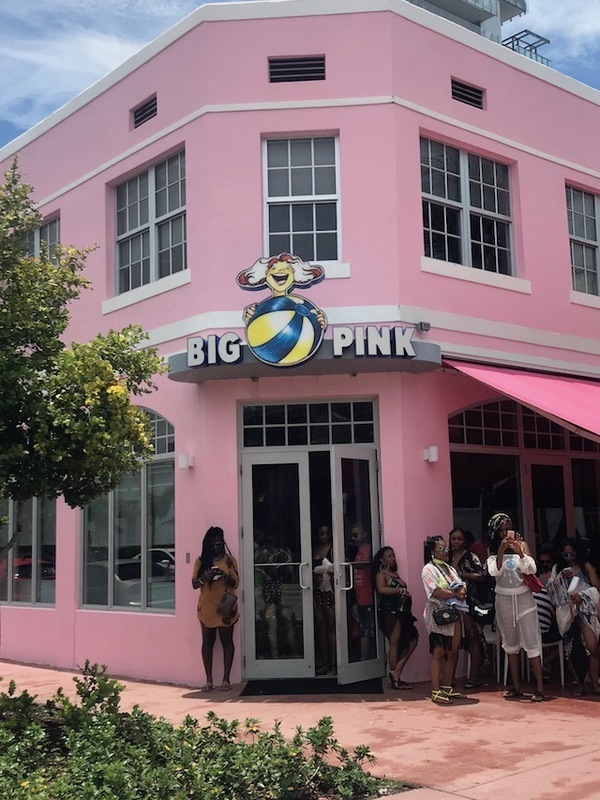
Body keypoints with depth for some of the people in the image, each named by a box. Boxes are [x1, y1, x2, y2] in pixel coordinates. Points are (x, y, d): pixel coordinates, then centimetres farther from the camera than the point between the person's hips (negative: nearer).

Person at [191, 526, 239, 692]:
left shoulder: (229, 560, 4)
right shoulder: (201, 561, 5)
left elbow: (236, 583, 0)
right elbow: (194, 584, 1)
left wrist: (225, 576, -19)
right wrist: (206, 576, -18)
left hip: (226, 607, -1)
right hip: (206, 608, 1)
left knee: (227, 642, 0)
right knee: (207, 642, 3)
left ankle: (226, 679, 6)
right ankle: (209, 680, 8)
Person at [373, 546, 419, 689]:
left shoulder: (395, 574, 22)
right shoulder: (381, 574, -3)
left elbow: (403, 590, 17)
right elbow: (382, 589, -21)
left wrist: (405, 593, -5)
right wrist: (400, 590, -15)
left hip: (401, 612, 9)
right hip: (389, 612, -9)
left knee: (412, 640, 4)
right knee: (394, 644, -5)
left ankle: (396, 672, 7)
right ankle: (395, 679, 2)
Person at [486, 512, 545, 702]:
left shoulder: (522, 545, -3)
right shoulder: (493, 551, 0)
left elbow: (531, 569, -14)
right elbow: (494, 572, -16)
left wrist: (519, 551, -28)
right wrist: (502, 549, -25)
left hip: (523, 598, -2)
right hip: (504, 600, 2)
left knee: (532, 643, -4)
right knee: (510, 644, 10)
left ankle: (539, 688, -1)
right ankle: (516, 687, 18)